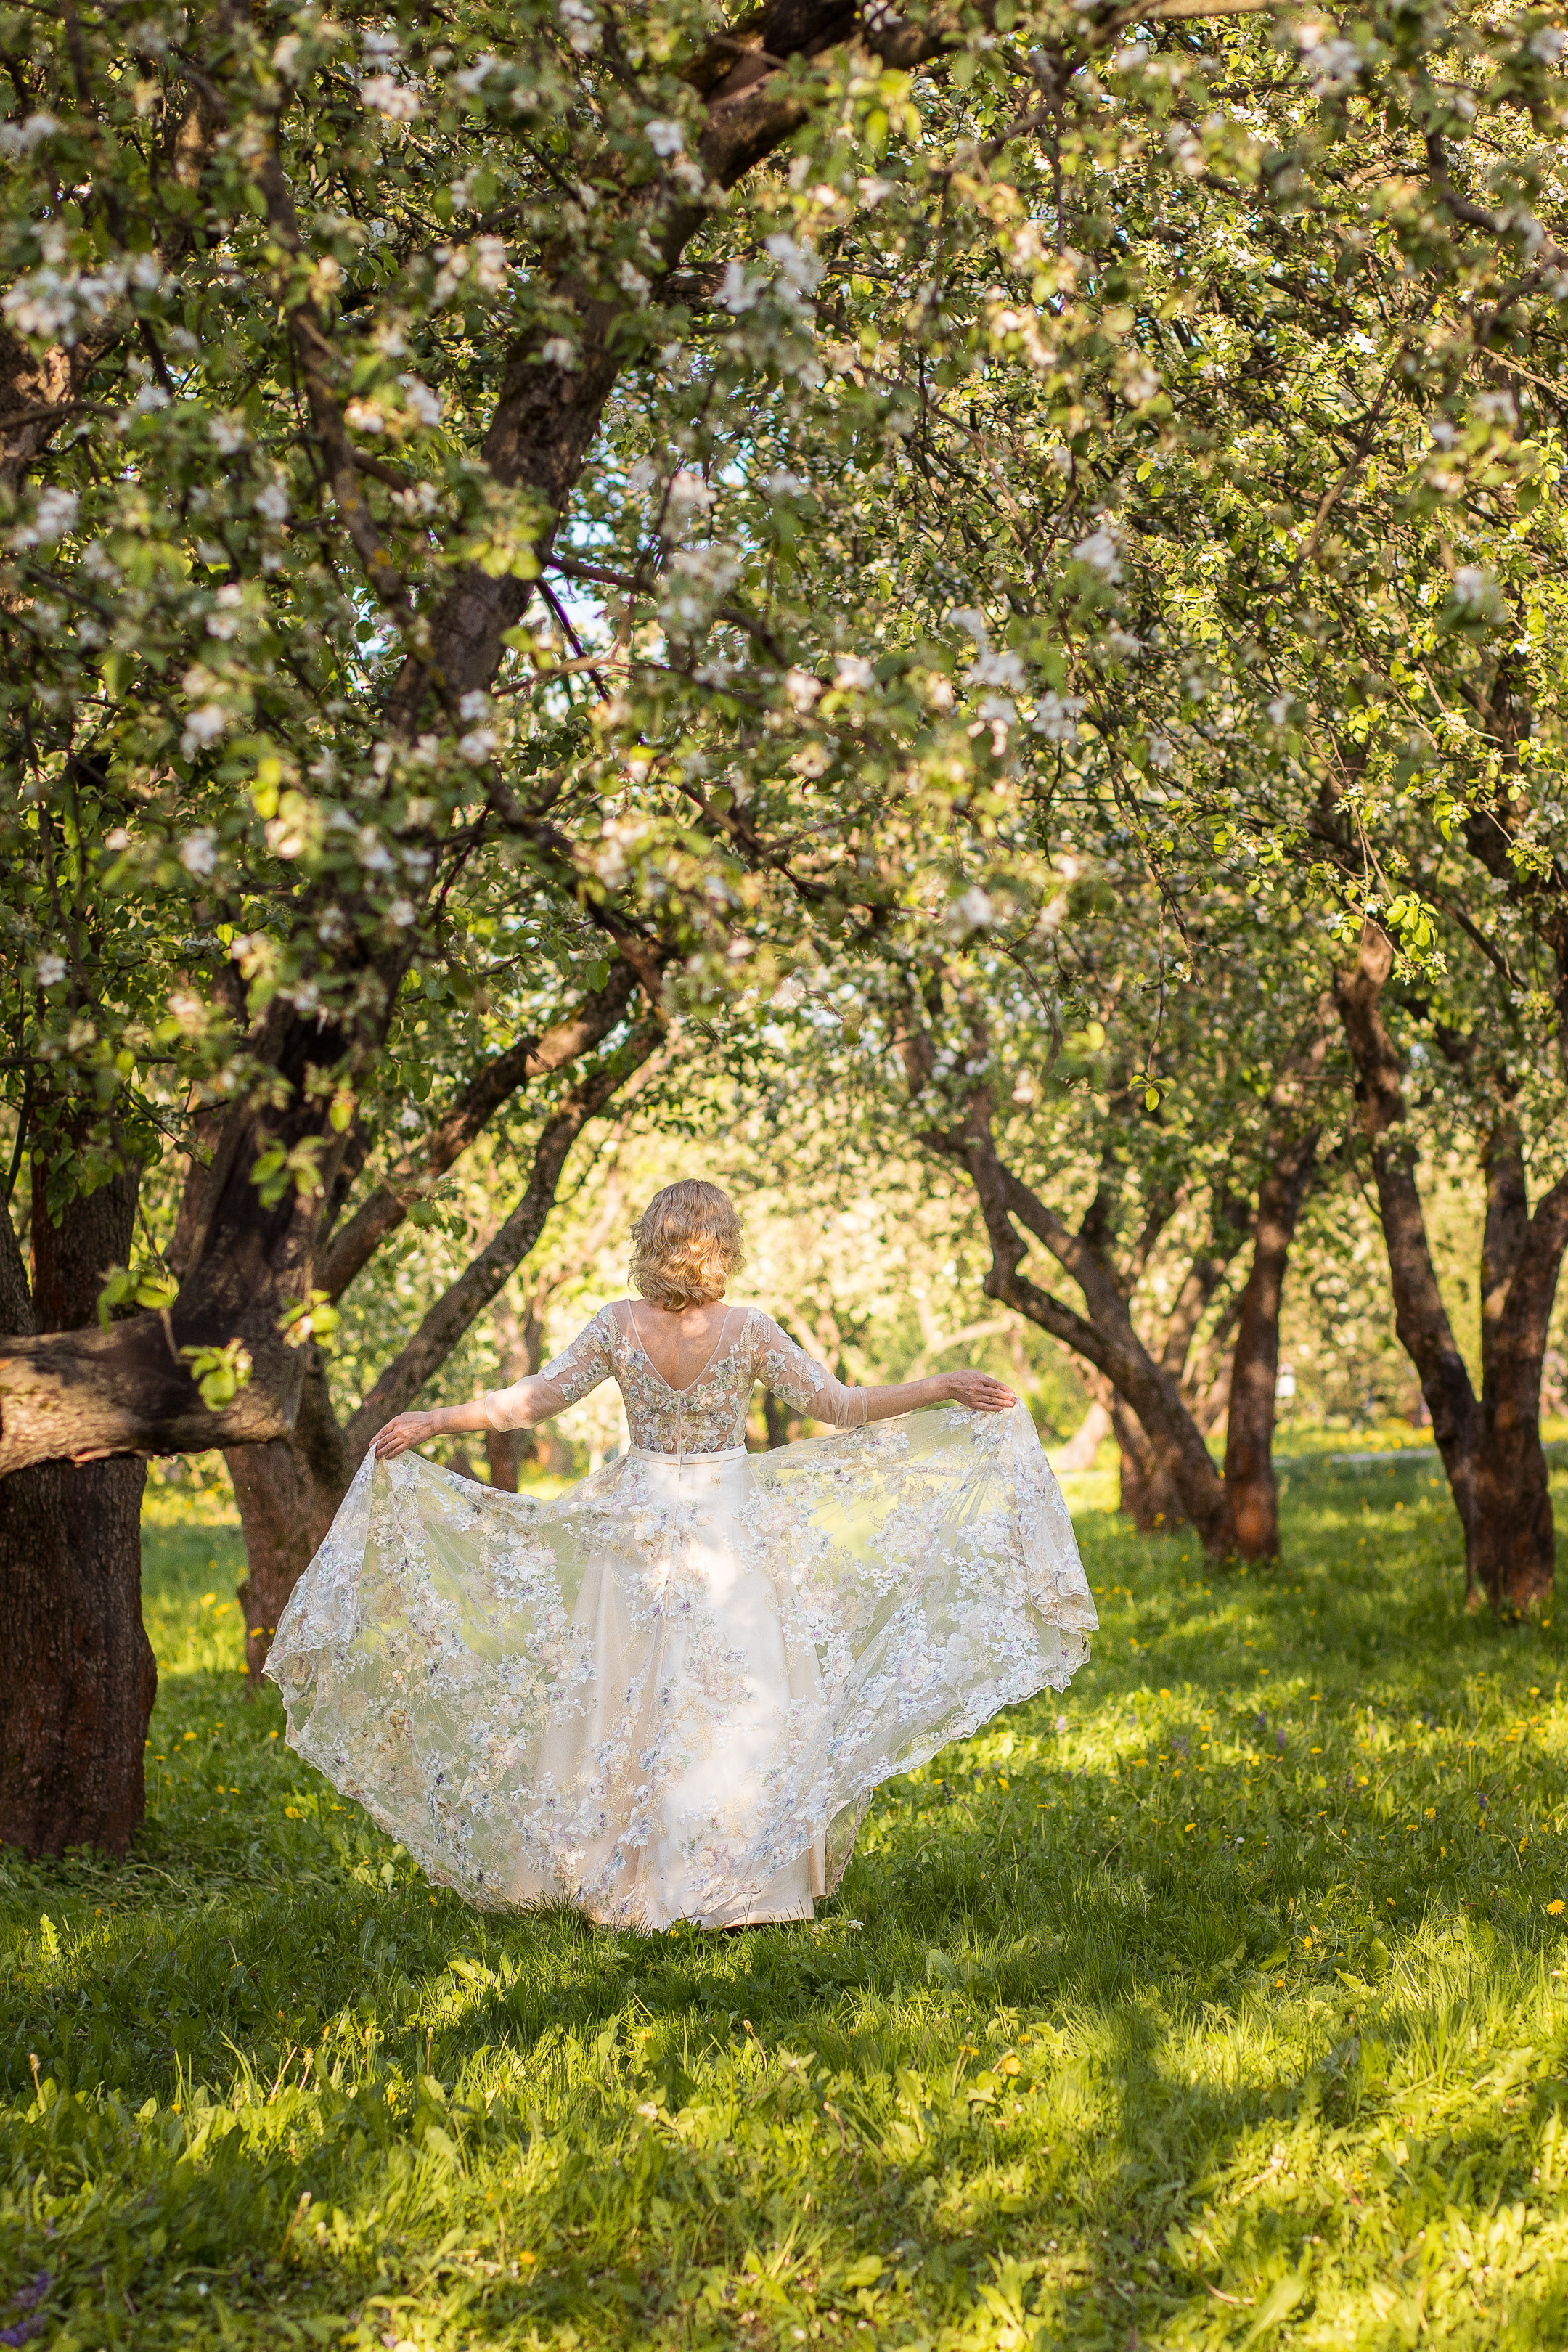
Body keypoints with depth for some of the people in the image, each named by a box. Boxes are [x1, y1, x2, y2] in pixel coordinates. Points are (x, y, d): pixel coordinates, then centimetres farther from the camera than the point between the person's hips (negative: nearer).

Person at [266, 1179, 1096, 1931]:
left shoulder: (618, 1325, -8)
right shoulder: (748, 1330, -11)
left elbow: (533, 1400, -6)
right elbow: (840, 1407, -6)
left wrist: (432, 1421, 1)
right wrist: (939, 1389, 3)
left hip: (639, 1524, 2)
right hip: (731, 1529, -2)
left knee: (632, 1700, 9)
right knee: (740, 1701, 4)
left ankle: (631, 1878, 14)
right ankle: (741, 1882, 3)